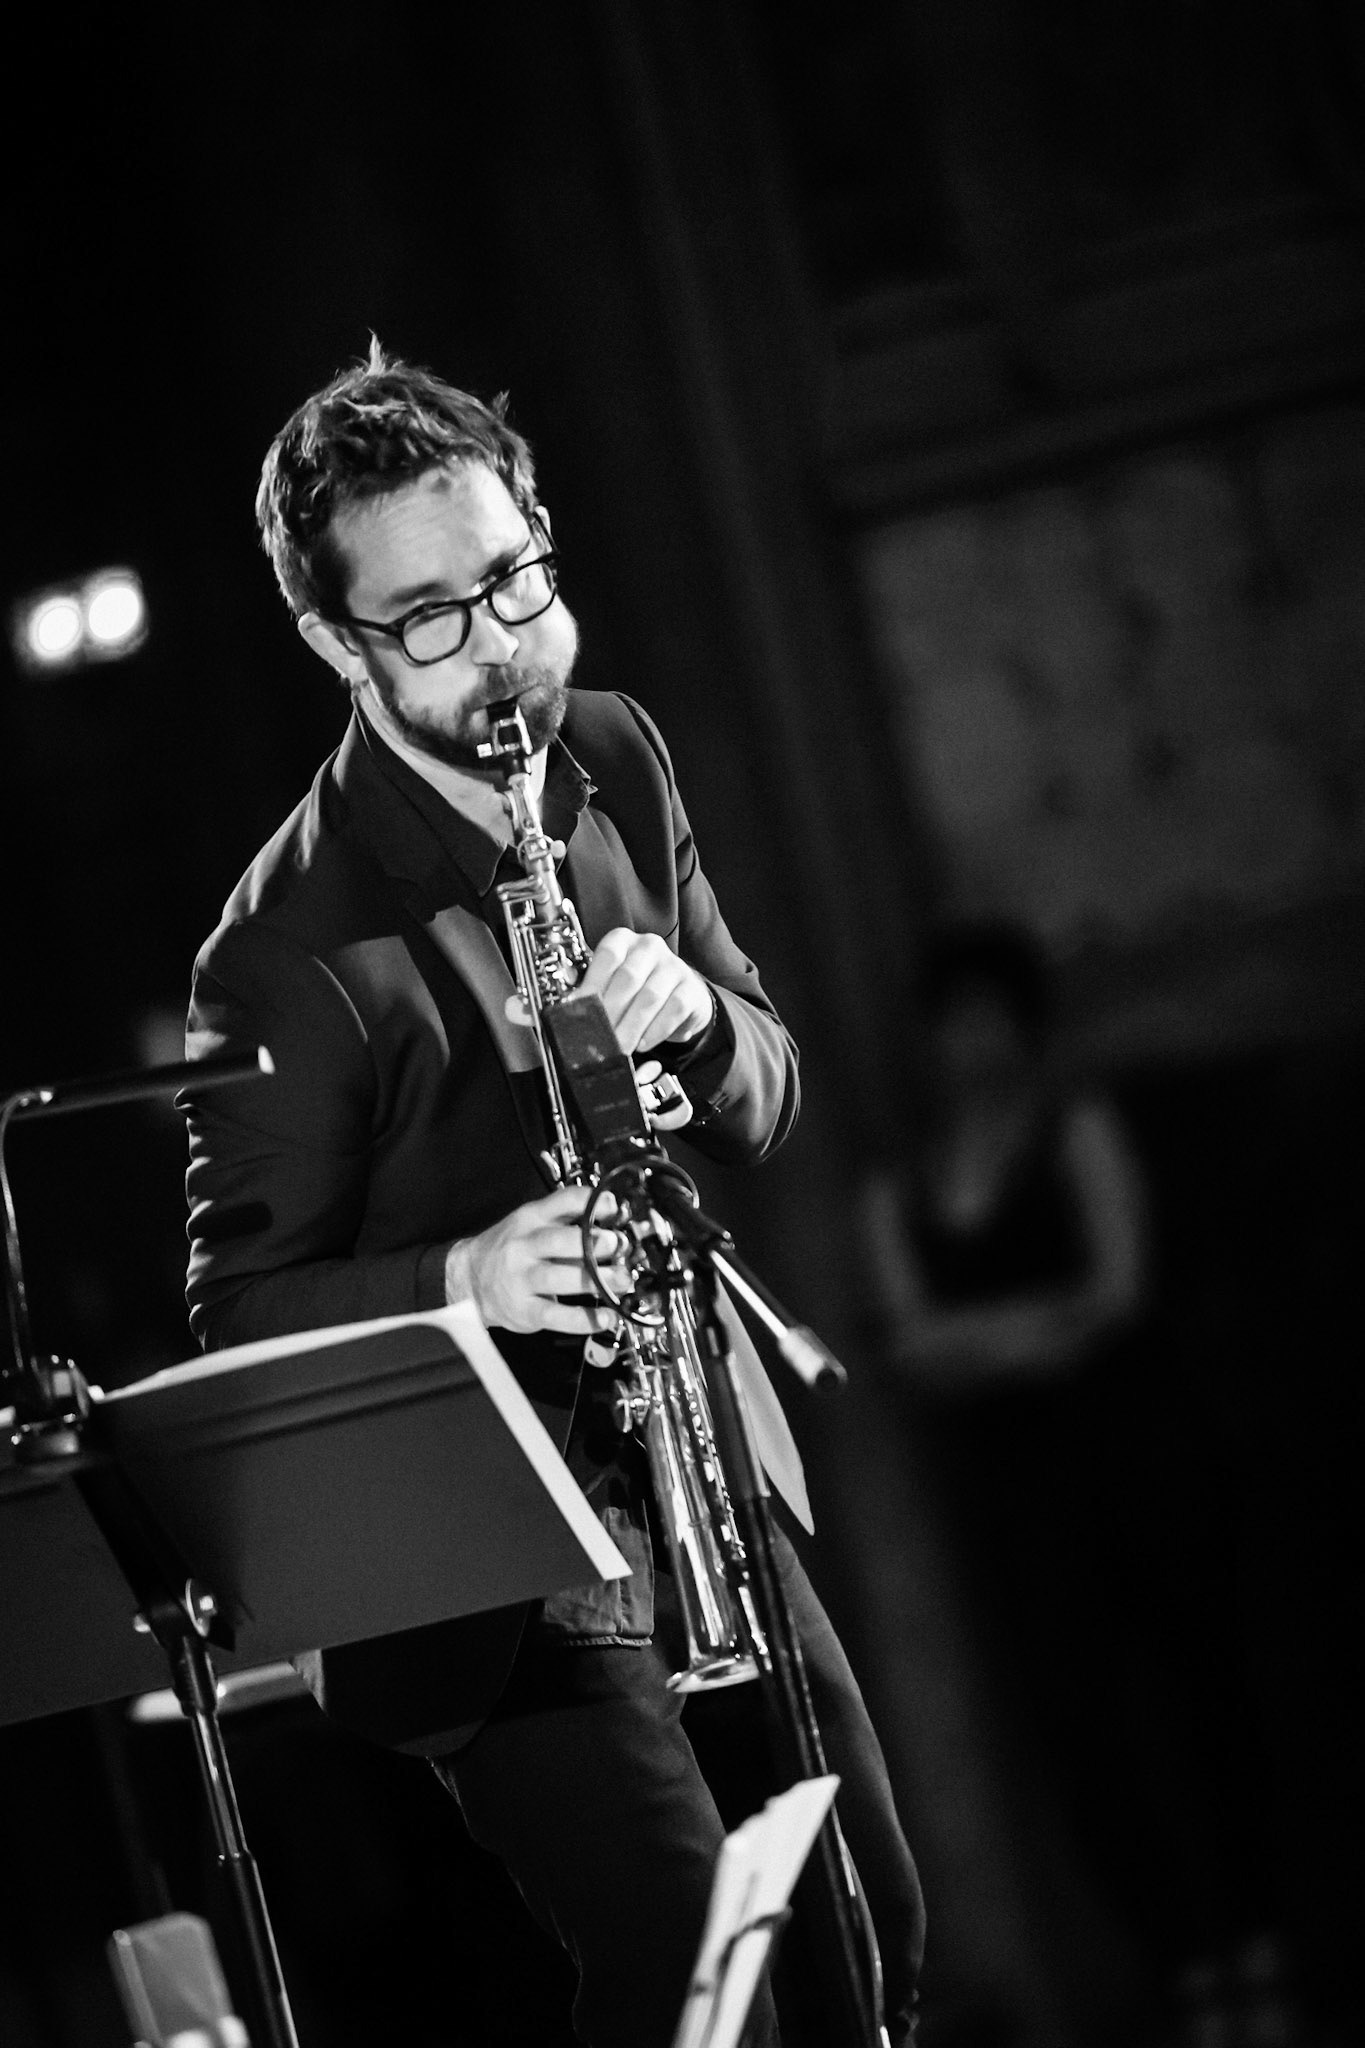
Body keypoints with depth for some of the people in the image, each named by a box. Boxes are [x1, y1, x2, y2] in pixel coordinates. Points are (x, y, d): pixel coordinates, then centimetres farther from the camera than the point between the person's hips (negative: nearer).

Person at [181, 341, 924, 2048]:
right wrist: (459, 1280, -29)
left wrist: (695, 1019, -15)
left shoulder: (615, 761, 1)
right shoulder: (291, 953, -20)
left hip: (692, 1470, 7)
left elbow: (765, 1101, 8)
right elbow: (241, 1305, -11)